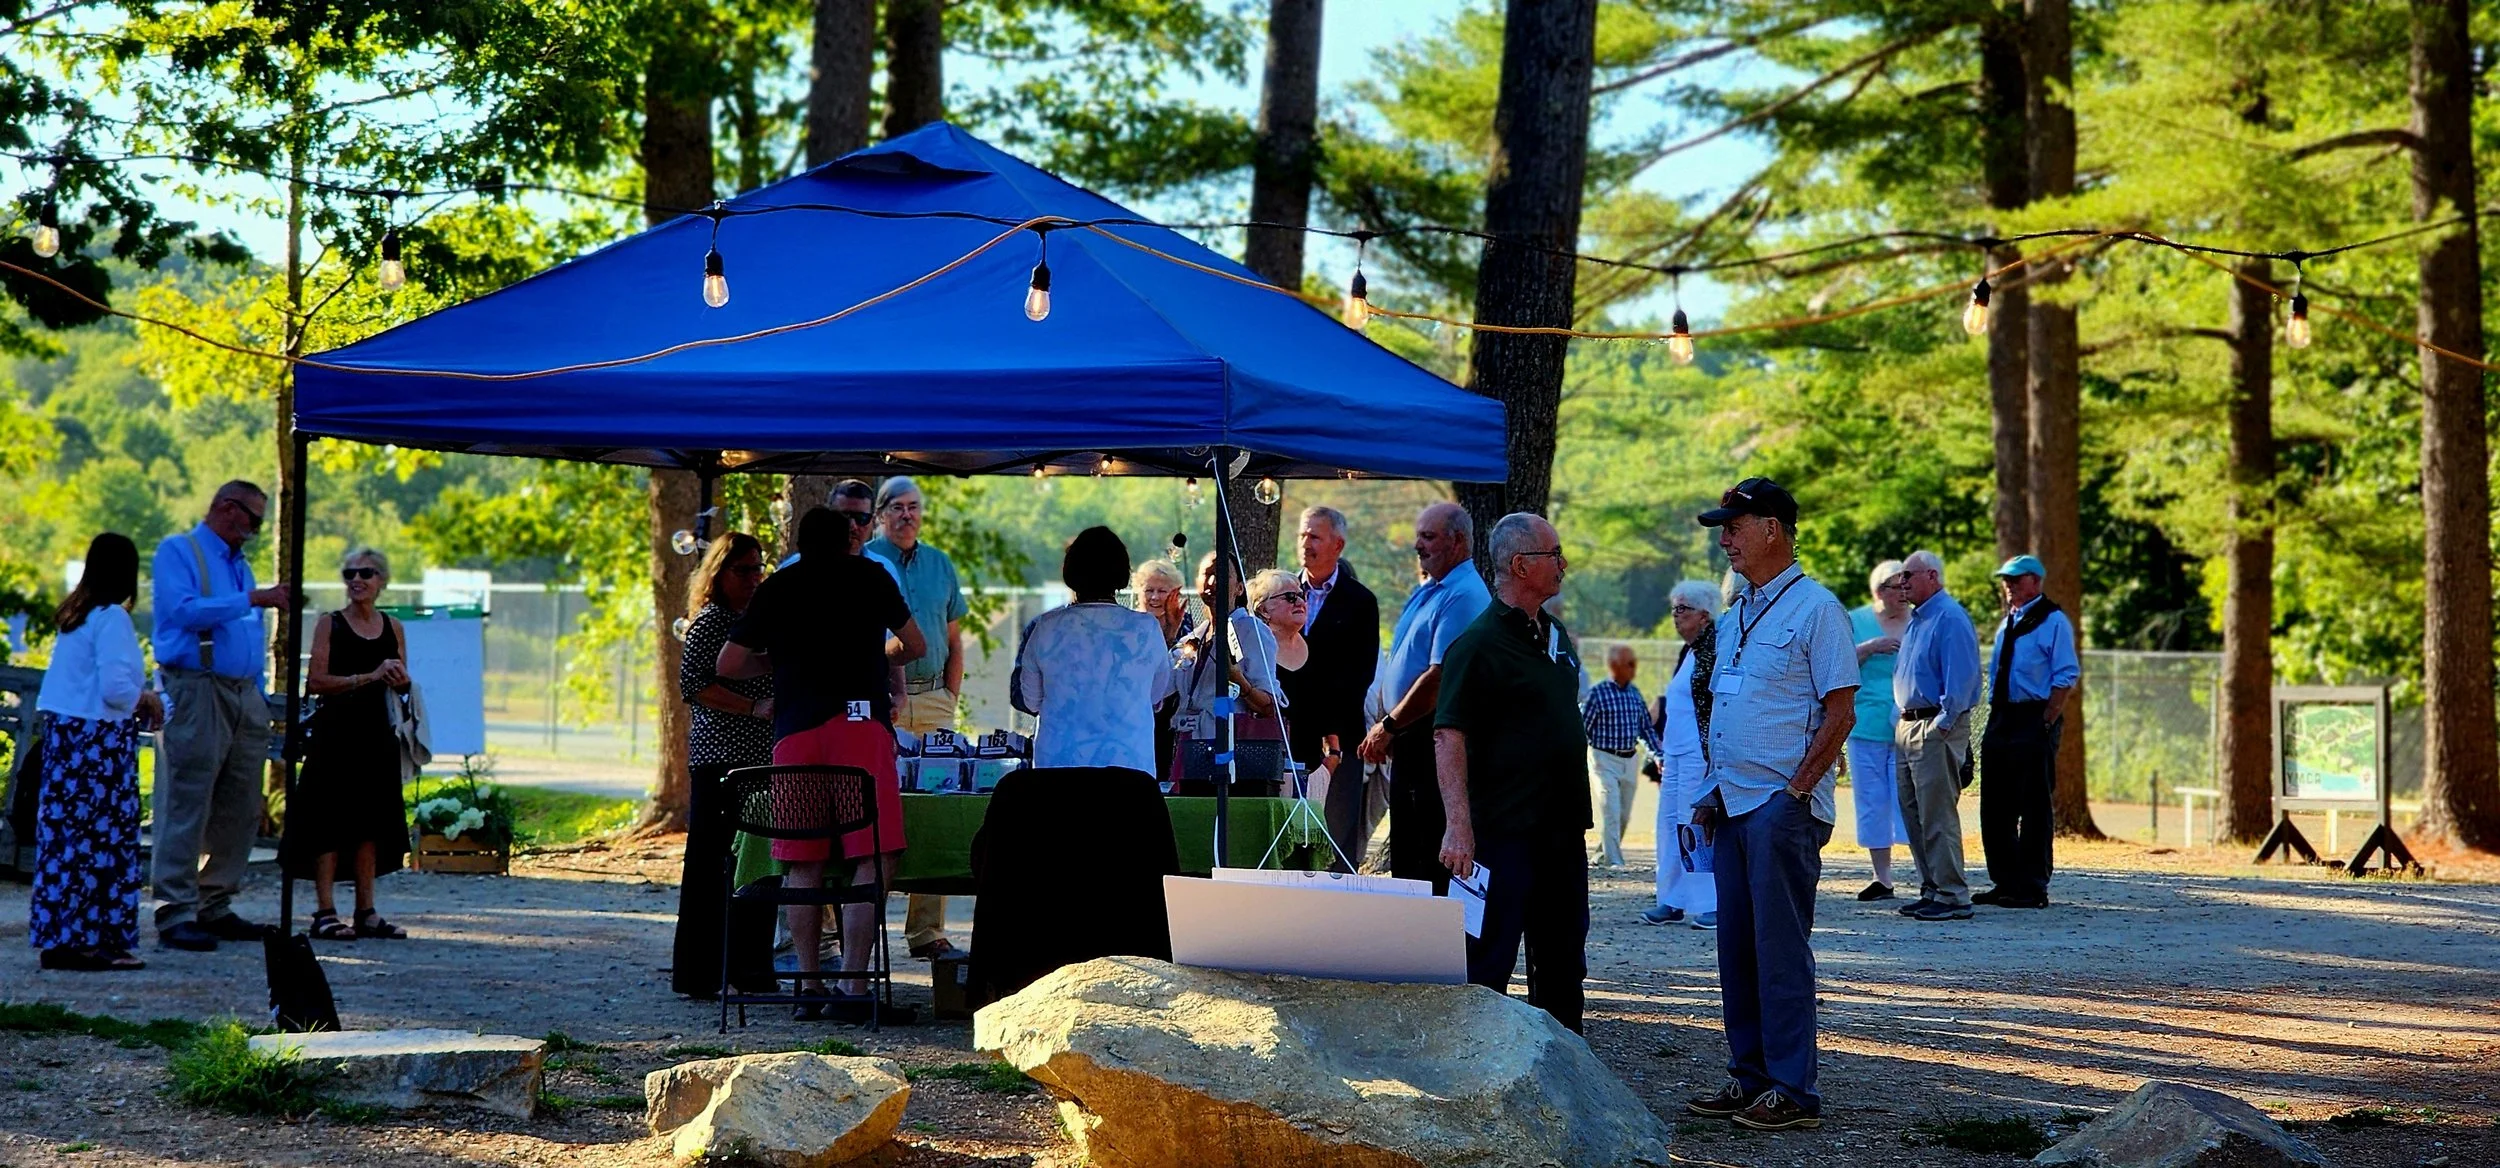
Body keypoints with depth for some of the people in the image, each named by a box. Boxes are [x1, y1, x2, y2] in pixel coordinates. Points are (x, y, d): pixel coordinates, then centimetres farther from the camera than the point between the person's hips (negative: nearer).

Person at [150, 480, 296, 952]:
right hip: (196, 690, -8)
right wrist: (254, 598, -15)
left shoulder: (240, 564, 24)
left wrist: (259, 698, 18)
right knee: (186, 807, -10)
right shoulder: (177, 552, 1)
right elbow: (184, 609, -16)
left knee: (239, 811, 6)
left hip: (245, 695, 8)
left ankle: (214, 908, 12)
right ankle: (176, 914, -11)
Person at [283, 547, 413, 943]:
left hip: (376, 733, 5)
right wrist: (368, 677, -16)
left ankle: (366, 911, 12)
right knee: (330, 820, -5)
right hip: (335, 732, -5)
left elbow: (402, 685, 18)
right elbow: (315, 681, -11)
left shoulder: (393, 628, 11)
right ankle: (325, 913, -4)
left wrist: (398, 678, -6)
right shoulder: (330, 624, -2)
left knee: (371, 821, 7)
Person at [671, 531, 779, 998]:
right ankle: (697, 972, -4)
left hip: (762, 758, 8)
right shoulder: (710, 621, -5)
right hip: (719, 758, -8)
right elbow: (693, 684, -15)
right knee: (710, 864, -6)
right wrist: (754, 708, -17)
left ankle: (749, 965, 14)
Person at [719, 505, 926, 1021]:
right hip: (859, 719, -3)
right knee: (874, 858, -4)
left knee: (803, 863, 9)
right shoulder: (869, 576, 13)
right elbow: (916, 647, 21)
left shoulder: (776, 587, 17)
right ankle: (852, 985, -11)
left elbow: (727, 664, 16)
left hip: (795, 730, 3)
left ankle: (808, 985, 9)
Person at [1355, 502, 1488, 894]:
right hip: (1409, 741, 10)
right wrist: (1383, 727, 13)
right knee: (1405, 857, 13)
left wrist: (1389, 727, -15)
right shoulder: (1425, 590, 18)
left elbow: (1440, 677, -21)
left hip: (1438, 743, -10)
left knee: (1434, 861, -8)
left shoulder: (1463, 597, -14)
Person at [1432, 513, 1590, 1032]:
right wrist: (1458, 827, -25)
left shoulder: (1556, 635, 14)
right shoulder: (1479, 643, -12)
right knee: (1488, 963, -5)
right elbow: (1449, 737, -17)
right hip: (1503, 830, -8)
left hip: (1562, 828, 8)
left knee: (1562, 963, 13)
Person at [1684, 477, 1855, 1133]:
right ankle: (1749, 1078, 16)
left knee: (1780, 950, -8)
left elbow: (1840, 711, -11)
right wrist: (1713, 794, 15)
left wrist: (1796, 790, -15)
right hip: (1734, 806, 8)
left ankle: (1793, 1092, -5)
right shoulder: (1735, 618, 18)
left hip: (1783, 806, -8)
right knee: (1736, 949, 9)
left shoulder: (1815, 609, -8)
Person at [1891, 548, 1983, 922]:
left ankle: (1952, 897, -7)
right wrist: (1903, 718, 18)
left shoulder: (1950, 618, -12)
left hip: (1937, 728, -10)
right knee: (1913, 814, 11)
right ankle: (1931, 889, 17)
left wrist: (1943, 725, -19)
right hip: (1907, 726, 10)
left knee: (1938, 817, -9)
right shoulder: (1915, 618, 18)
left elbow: (1960, 678, -18)